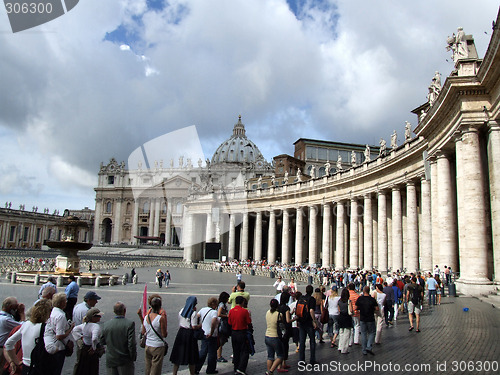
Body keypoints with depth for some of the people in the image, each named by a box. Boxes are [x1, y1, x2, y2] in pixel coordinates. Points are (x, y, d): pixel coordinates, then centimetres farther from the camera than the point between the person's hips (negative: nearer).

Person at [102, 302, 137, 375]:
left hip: (110, 360, 4)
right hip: (125, 361, -4)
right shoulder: (129, 324, -16)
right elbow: (131, 344, -17)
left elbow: (103, 341, 6)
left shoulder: (106, 324, -2)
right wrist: (133, 357, -3)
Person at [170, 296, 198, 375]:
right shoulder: (194, 313, -15)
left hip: (181, 332, 5)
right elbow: (194, 326, -16)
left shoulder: (181, 310, 3)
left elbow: (179, 323, 12)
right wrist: (201, 325, -2)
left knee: (178, 354, 14)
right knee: (191, 356, 8)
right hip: (189, 334, -5)